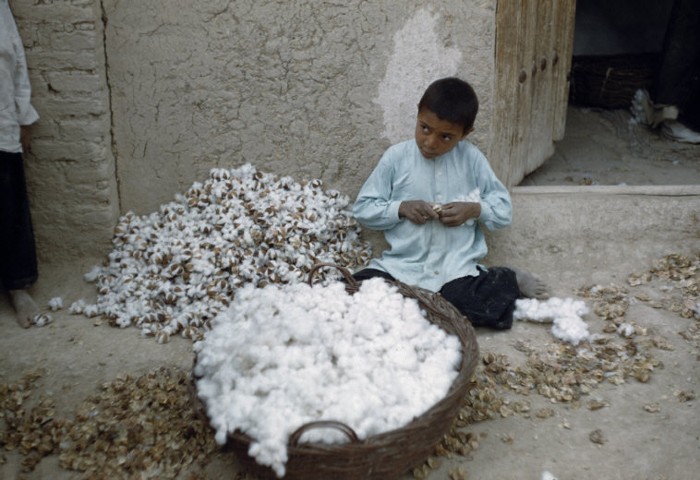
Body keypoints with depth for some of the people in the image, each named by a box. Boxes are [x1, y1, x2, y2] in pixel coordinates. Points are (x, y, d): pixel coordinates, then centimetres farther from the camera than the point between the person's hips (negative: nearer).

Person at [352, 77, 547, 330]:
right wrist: (401, 208, -13)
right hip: (402, 266, 1)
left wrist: (475, 209, -13)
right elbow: (362, 208, 3)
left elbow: (505, 208, 7)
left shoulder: (472, 159, 1)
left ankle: (506, 281, 6)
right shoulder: (396, 157, -1)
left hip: (456, 268, -1)